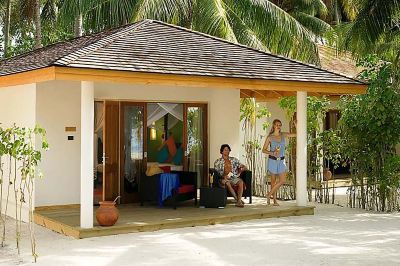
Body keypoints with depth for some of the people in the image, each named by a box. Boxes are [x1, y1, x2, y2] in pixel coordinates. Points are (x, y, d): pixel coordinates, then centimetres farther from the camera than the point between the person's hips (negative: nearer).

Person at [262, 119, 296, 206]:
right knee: (273, 181, 4)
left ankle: (269, 194, 9)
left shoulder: (283, 135, 4)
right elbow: (264, 150, -3)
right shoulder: (270, 137, -5)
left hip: (282, 161, 3)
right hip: (272, 160, -3)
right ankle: (274, 200, 14)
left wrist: (296, 126, -13)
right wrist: (272, 153, -18)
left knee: (283, 180, -6)